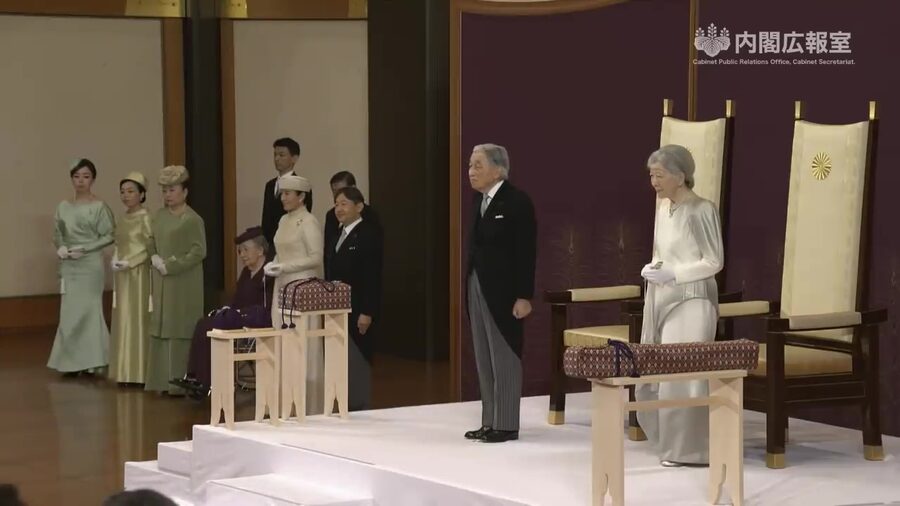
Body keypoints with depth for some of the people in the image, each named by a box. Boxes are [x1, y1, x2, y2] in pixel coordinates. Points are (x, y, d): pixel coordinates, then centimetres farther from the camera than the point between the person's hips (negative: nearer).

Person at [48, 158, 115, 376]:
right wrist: (61, 247, -7)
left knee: (88, 309, -2)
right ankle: (71, 362, 9)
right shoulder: (63, 206, 9)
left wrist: (84, 249, -15)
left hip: (91, 264, -5)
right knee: (69, 312, 4)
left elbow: (109, 235, -8)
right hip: (68, 266, 5)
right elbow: (57, 234, 13)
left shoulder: (99, 207, -6)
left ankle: (90, 362, 4)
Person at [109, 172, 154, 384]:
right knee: (123, 320, 7)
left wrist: (129, 263, -19)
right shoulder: (123, 219, 12)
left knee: (138, 319, -5)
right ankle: (126, 371, 11)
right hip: (123, 276, 8)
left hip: (139, 275, -8)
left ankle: (139, 371, -1)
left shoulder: (145, 218, -10)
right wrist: (115, 261, 0)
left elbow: (150, 248, -13)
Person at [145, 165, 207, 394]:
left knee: (181, 332, -4)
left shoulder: (192, 219, -9)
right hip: (162, 284, 7)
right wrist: (155, 259, -2)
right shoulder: (160, 216, 10)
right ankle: (162, 380, 15)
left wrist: (171, 266, -16)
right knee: (161, 330, 8)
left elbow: (198, 251, -14)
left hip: (184, 285, -7)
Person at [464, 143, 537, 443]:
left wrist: (524, 296, -17)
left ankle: (506, 424, 5)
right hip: (478, 287, 8)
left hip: (503, 290, -8)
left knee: (504, 358, -2)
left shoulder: (517, 202, -12)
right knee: (484, 359, 11)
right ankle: (489, 422, 18)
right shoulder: (478, 200, 11)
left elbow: (526, 252, -14)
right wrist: (470, 284, 8)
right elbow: (476, 244, 12)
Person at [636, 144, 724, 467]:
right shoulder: (662, 205, 10)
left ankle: (688, 448, 5)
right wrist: (651, 269, 0)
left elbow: (714, 262, -13)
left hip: (691, 301, -8)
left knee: (683, 373, -5)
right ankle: (671, 439, 22)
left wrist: (672, 275, -18)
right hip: (661, 299, 8)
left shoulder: (701, 210, -14)